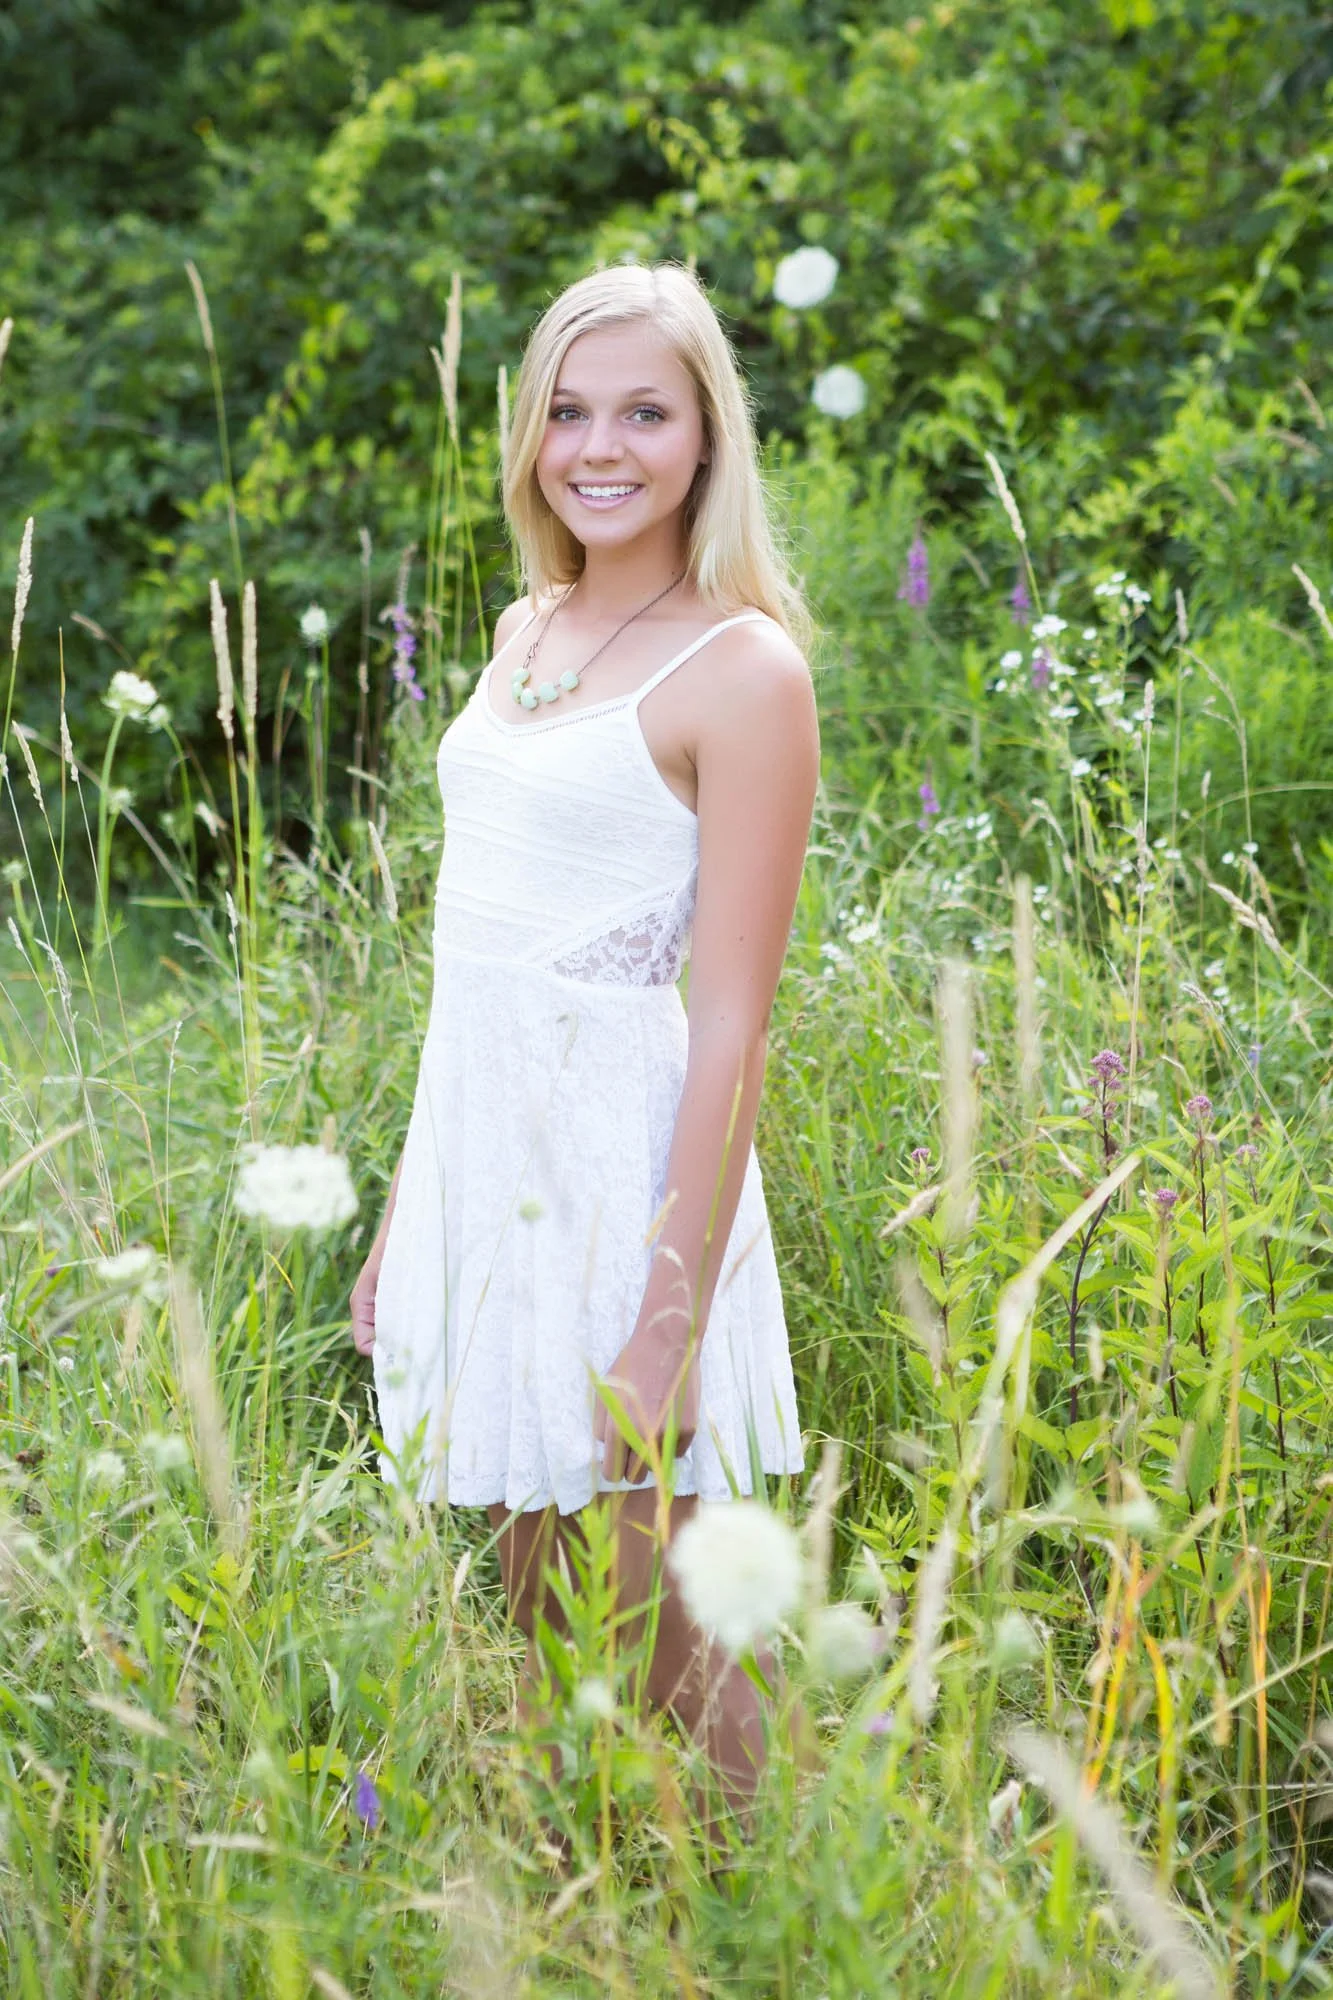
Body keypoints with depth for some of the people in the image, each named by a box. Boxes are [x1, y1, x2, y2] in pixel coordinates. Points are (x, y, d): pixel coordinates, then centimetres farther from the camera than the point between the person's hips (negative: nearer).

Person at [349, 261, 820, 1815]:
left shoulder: (740, 668, -11)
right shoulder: (527, 633, 12)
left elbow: (733, 1028, -15)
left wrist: (669, 1322, -18)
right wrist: (407, 1208, 16)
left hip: (618, 1155, -7)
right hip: (478, 1138, 8)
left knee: (658, 1659, 1)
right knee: (540, 1634, 16)